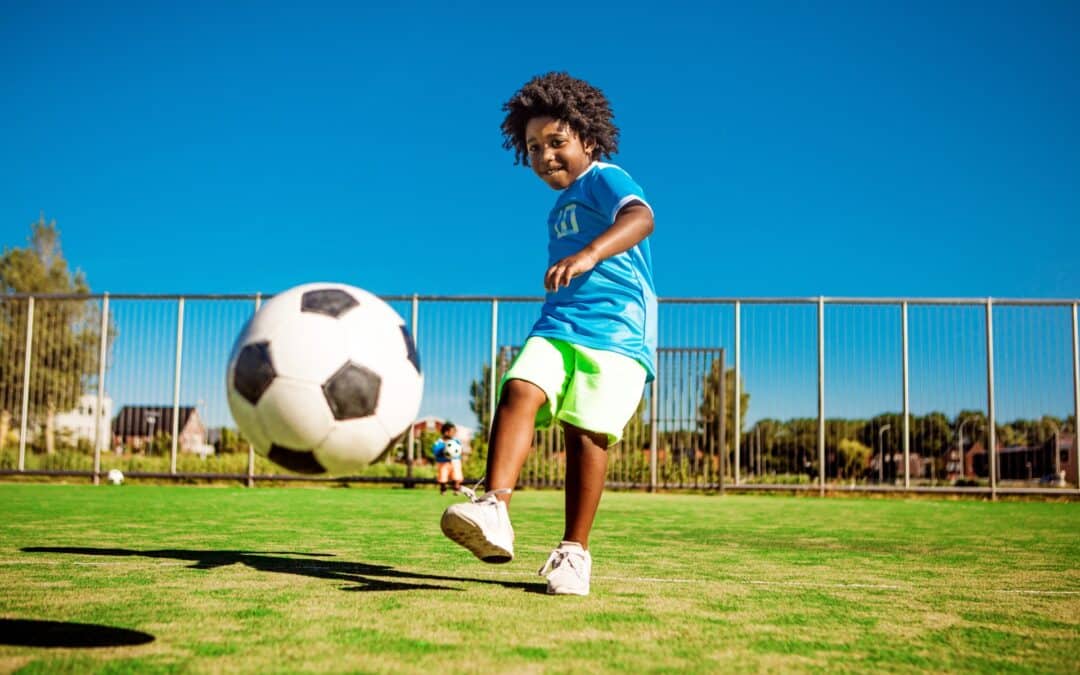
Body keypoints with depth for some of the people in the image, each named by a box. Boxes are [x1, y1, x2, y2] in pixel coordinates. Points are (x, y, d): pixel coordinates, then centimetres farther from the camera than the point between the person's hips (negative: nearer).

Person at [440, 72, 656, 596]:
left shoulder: (605, 179, -1)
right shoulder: (560, 207, 26)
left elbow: (640, 217, -25)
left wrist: (590, 253, -41)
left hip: (616, 330, -6)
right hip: (557, 326, 7)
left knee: (585, 431, -13)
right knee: (520, 391, -21)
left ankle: (574, 551, -1)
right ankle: (494, 512, -36)